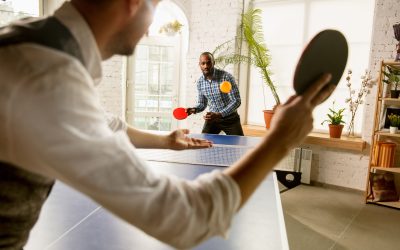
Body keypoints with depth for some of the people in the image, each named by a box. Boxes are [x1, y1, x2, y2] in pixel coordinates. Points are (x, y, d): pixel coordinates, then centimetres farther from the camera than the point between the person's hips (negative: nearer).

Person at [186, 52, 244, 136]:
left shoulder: (226, 77, -19)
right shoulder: (200, 82, -3)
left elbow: (236, 101, -21)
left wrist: (219, 115, -30)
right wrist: (194, 109, -13)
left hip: (230, 118, -3)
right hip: (212, 118, 4)